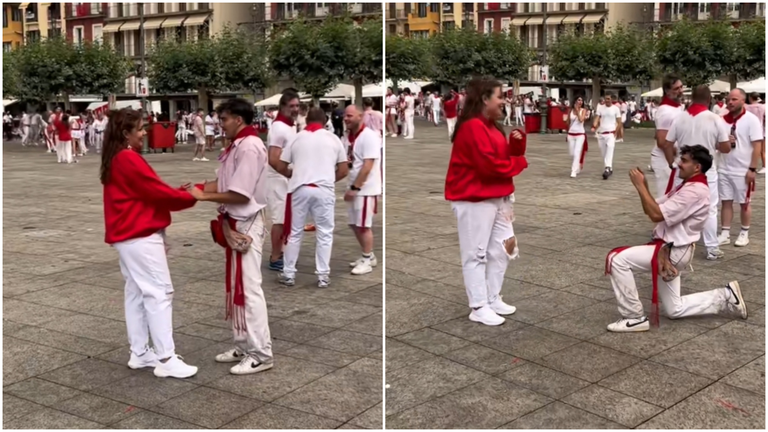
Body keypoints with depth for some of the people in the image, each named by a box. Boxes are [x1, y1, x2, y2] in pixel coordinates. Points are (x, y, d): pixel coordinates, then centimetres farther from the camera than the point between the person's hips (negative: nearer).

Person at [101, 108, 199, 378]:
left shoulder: (117, 160, 14)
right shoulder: (129, 160, -18)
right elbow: (157, 192, -16)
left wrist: (179, 193, 4)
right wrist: (192, 196, -4)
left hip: (128, 236, 11)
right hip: (140, 237, -11)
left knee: (136, 292, 14)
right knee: (160, 293, -8)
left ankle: (139, 353, 20)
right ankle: (166, 360, -7)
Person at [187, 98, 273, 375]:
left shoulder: (249, 147, -20)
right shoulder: (238, 146, 13)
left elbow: (240, 195, -24)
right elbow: (224, 183, 11)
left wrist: (203, 196, -16)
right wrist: (197, 187, -5)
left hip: (245, 226, -11)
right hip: (235, 225, 11)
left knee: (249, 289, -7)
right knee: (237, 288, 16)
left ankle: (261, 354, 0)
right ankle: (244, 346, 27)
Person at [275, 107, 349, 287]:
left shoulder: (297, 138, 8)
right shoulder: (333, 139, 7)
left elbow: (281, 167, 10)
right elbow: (343, 171, 6)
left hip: (300, 189, 1)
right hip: (324, 190, -1)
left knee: (294, 232, 11)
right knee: (325, 233, 9)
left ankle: (288, 274, 17)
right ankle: (323, 275, 8)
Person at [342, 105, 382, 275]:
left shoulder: (369, 136, -16)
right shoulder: (347, 136, 9)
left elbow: (367, 166, -21)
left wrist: (355, 188, -21)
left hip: (366, 188, -8)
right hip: (353, 187, 8)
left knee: (363, 225, -2)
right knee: (355, 225, 13)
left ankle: (367, 261, 9)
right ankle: (369, 256, 26)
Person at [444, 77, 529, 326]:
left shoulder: (491, 126, 15)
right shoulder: (472, 127, -17)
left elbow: (505, 157, 18)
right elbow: (490, 165, -23)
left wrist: (517, 143, -2)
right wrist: (521, 162, -10)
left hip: (497, 198, 10)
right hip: (474, 200, -10)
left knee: (501, 249, 14)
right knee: (476, 254, -5)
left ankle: (493, 299, 24)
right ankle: (478, 308, 0)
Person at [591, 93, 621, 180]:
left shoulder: (615, 108, 0)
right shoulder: (600, 107, 5)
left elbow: (619, 121, 3)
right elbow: (597, 118, -5)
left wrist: (616, 132, -7)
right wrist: (594, 126, -24)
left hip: (611, 133, -4)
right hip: (601, 133, 4)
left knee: (610, 148, -23)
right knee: (603, 152, 10)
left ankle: (607, 169, -32)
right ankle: (609, 169, 25)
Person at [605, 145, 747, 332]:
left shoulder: (695, 191, -19)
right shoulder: (687, 186, 14)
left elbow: (656, 215, -27)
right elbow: (651, 209, 9)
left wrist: (640, 186, -21)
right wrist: (644, 185, -7)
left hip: (673, 252, -10)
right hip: (671, 249, 10)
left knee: (618, 259, -20)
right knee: (675, 310, 17)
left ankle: (634, 318, -13)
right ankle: (726, 297, 24)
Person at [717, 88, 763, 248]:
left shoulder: (751, 120, -10)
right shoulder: (723, 120, 5)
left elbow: (757, 146, -11)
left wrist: (752, 169, -16)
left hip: (743, 171, -4)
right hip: (725, 170, 4)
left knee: (744, 203, 7)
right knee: (726, 202, 6)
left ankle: (744, 234, 19)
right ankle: (725, 234, 12)